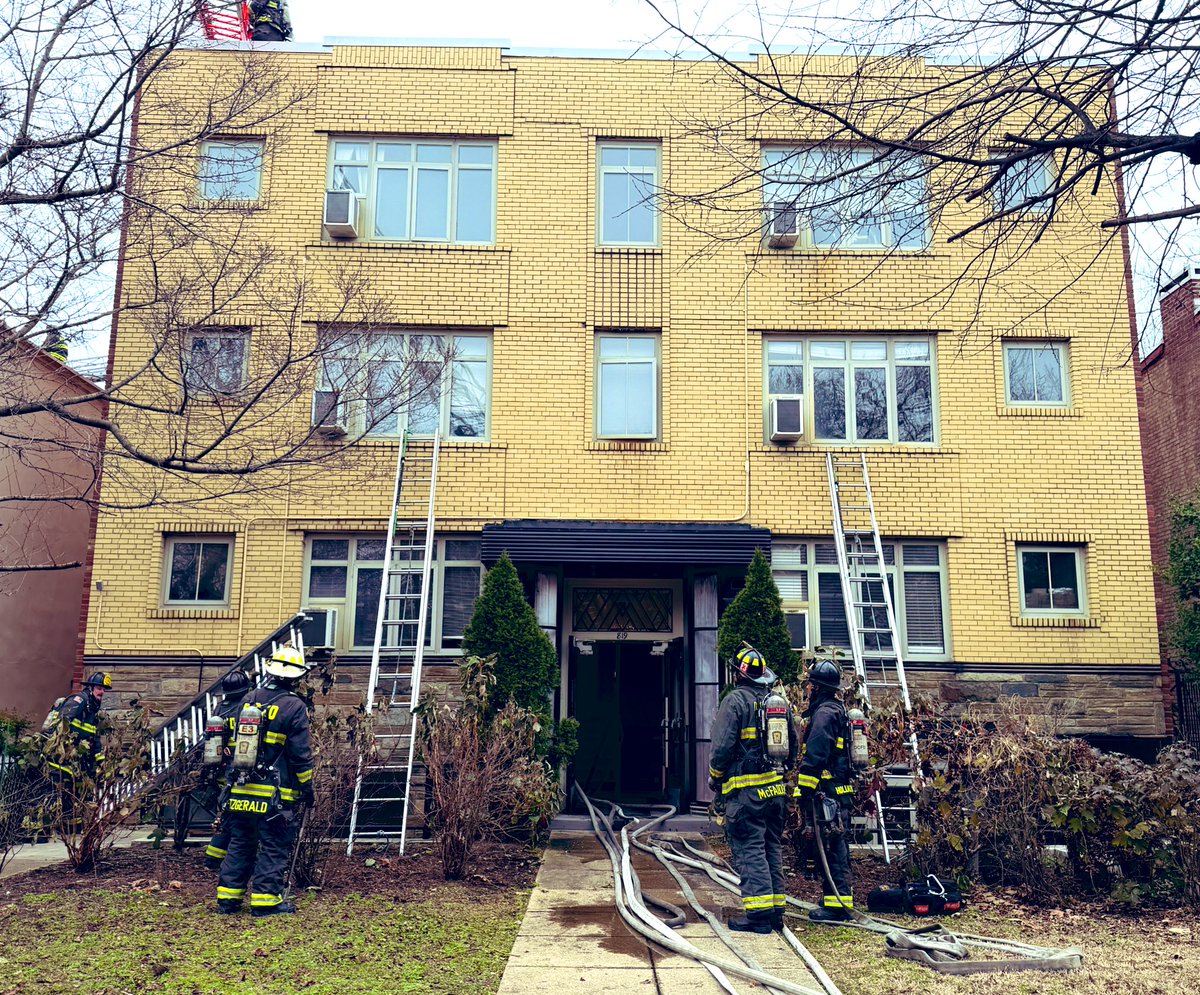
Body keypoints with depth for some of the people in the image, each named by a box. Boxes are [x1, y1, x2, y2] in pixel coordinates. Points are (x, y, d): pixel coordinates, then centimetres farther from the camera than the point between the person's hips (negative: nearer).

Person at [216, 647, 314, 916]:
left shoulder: (247, 700, 8)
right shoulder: (294, 707, -10)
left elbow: (235, 744, 17)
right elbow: (301, 754, -9)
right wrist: (306, 787, 1)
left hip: (241, 790, 6)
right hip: (275, 793, -6)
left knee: (240, 843, 15)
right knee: (274, 847, 2)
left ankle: (227, 898, 19)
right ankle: (265, 899, 3)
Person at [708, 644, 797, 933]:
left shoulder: (735, 700, -9)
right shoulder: (781, 701, 11)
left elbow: (722, 746, -13)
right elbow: (793, 746, 17)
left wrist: (714, 777, 2)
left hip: (746, 790, -7)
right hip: (776, 788, 7)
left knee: (749, 850, -3)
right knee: (773, 848, 14)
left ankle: (758, 914, -5)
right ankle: (776, 912, 18)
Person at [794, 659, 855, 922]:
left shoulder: (824, 713, -14)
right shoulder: (838, 710, 18)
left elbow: (814, 757, -19)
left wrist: (804, 791, -16)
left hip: (827, 792, -10)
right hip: (840, 792, 10)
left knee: (833, 850, -7)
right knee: (835, 848, 13)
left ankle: (838, 905, -4)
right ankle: (835, 901, 20)